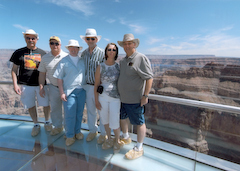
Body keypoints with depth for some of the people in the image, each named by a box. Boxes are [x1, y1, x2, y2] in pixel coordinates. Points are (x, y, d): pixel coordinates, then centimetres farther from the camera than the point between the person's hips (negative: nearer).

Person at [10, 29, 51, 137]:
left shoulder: (42, 53, 7)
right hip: (25, 85, 0)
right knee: (31, 106, 8)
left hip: (40, 84, 0)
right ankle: (36, 125, 26)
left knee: (46, 104, 5)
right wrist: (15, 84, -3)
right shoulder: (19, 53, 5)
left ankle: (47, 122, 27)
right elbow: (14, 70, 6)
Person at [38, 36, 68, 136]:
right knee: (54, 108, 13)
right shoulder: (45, 58, 5)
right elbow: (42, 73, 9)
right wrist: (41, 87, 3)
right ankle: (57, 126, 33)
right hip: (53, 87, 4)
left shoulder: (66, 56, -6)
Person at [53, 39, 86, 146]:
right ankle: (70, 136, 19)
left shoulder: (82, 61, 10)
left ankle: (77, 131, 32)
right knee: (69, 115, 0)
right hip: (69, 91, -3)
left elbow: (86, 75, 13)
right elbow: (59, 78, -2)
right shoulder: (63, 61, 1)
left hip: (81, 91, 3)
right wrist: (62, 92, -8)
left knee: (79, 113, 13)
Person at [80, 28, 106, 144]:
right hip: (87, 86, 5)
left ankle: (103, 133, 26)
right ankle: (92, 131, 36)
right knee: (90, 110, 16)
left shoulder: (102, 53, -7)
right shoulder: (83, 53, 8)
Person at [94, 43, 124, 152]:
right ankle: (109, 139, 40)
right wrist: (96, 100, -1)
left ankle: (117, 141, 31)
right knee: (105, 120, 15)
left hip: (115, 98, -1)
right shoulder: (101, 67, -1)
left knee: (114, 123, 1)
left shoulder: (119, 67, -1)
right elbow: (96, 84, 1)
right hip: (102, 97, 1)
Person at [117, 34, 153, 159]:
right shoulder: (123, 60, 11)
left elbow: (149, 78, -18)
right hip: (123, 98, 9)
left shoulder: (141, 58, -14)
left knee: (139, 122, 6)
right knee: (122, 118, 21)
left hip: (135, 99, -8)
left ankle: (139, 148, 25)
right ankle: (126, 138, 46)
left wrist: (145, 95, -20)